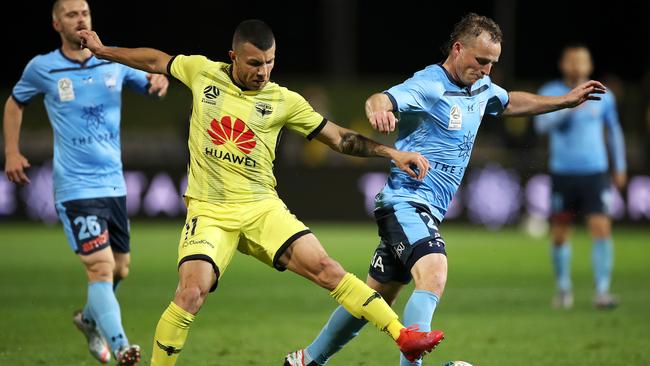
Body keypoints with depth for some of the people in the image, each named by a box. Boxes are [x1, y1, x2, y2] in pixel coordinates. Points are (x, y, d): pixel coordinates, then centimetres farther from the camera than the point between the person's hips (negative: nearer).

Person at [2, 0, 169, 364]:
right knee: (101, 267, -19)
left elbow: (151, 84, 14)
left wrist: (159, 81, -10)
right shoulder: (42, 68, -1)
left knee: (120, 269, 15)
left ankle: (89, 319, 44)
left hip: (114, 183, 5)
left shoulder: (114, 62, 5)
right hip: (76, 187, -5)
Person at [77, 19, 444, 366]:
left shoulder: (284, 101, 1)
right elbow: (155, 60, 20)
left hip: (262, 208, 1)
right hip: (210, 211, 0)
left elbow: (339, 138, 6)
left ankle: (403, 335, -13)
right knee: (190, 295, -22)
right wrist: (103, 51, 28)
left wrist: (392, 152, -3)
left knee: (326, 269, -15)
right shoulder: (203, 72, 2)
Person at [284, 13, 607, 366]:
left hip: (427, 211, 9)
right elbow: (379, 100, -34)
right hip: (406, 201, -9)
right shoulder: (429, 85, -16)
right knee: (433, 278, -31)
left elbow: (510, 103, 34)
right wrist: (378, 110, -57)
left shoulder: (481, 88, 11)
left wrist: (566, 100, 33)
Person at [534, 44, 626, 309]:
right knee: (559, 235, 6)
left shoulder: (603, 96, 5)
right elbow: (542, 123, -17)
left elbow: (614, 130, 19)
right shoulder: (550, 93, 0)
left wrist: (620, 167, 21)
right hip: (562, 175, 0)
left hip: (595, 173, 0)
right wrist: (568, 107, -29)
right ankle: (563, 288, 24)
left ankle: (602, 292, -13)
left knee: (601, 228, -14)